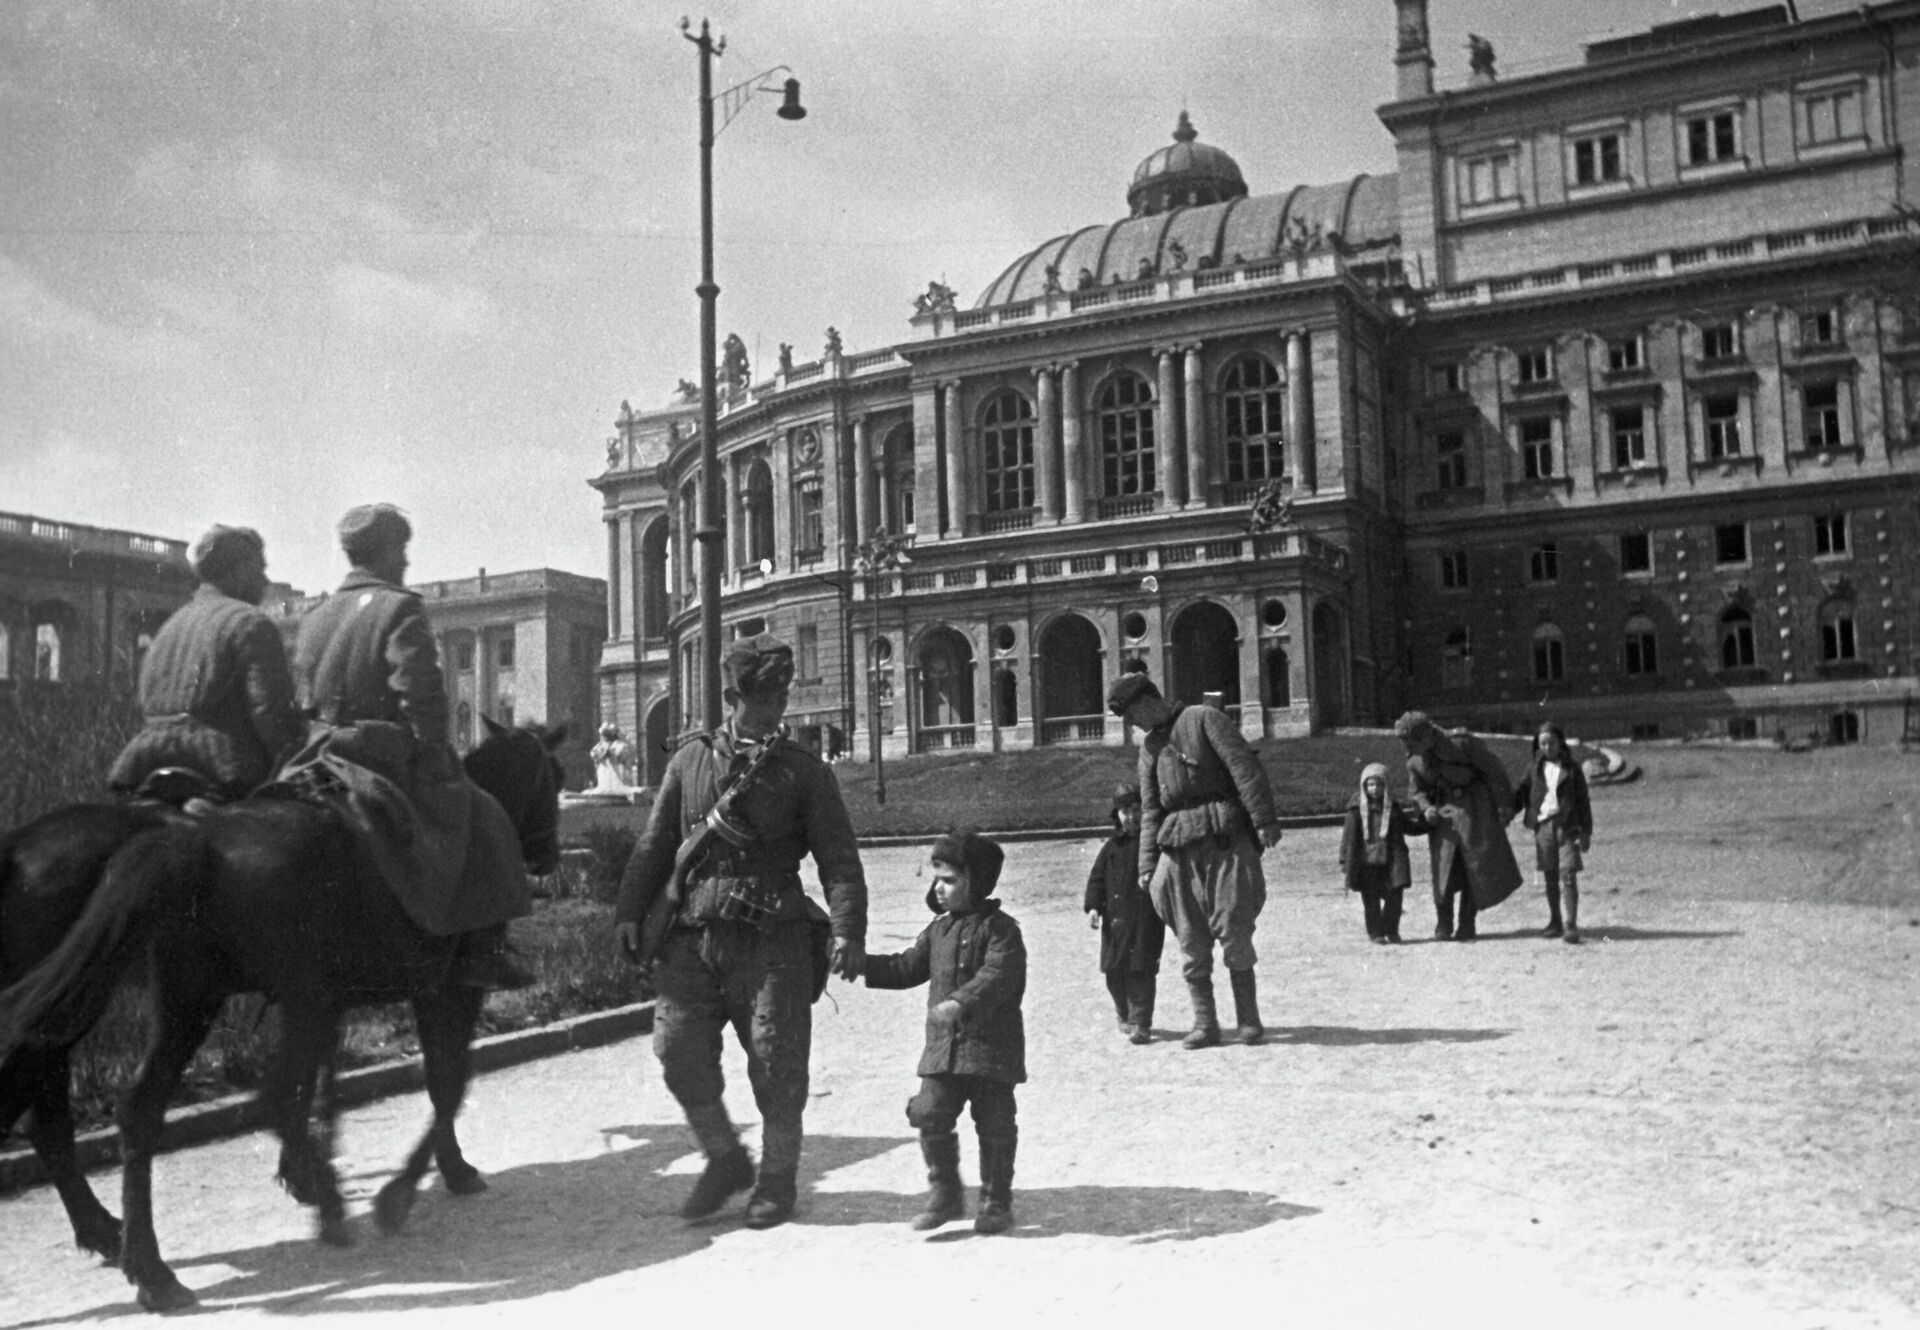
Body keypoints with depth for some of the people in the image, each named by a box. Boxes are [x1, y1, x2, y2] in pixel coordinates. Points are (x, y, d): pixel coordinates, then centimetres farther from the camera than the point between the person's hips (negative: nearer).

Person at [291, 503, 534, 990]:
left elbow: (302, 700, 16)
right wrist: (438, 759, -8)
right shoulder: (400, 611, -8)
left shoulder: (314, 618, 15)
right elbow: (421, 697, -16)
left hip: (322, 758, 7)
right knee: (483, 820, 1)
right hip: (392, 756, -7)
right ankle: (481, 948, -5)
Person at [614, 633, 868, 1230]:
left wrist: (848, 930, -15)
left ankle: (777, 1179, 20)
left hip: (773, 938, -2)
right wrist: (631, 911, 3)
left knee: (776, 1062, 0)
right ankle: (725, 1159, 21)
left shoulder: (804, 771, 3)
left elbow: (838, 857, -2)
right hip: (694, 934, 2)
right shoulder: (690, 760, 11)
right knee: (679, 1052, -2)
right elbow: (655, 844, 13)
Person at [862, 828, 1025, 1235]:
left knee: (995, 1125, 3)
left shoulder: (1000, 928, -9)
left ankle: (996, 1202, 18)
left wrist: (961, 1002, -37)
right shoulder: (939, 930, 12)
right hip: (944, 1047, 6)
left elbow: (998, 976, -23)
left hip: (992, 1045, -5)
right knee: (930, 1115, -2)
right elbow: (907, 968, 18)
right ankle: (944, 1193, 13)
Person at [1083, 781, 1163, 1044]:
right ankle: (1125, 1015, 30)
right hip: (1116, 918, 3)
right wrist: (1093, 906, -5)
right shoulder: (1112, 847, 8)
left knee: (1142, 970, -8)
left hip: (1147, 917, -3)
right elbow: (1097, 878, 7)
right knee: (1115, 971, 8)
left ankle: (1140, 1023, -3)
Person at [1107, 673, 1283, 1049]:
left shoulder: (1203, 719, 2)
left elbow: (1245, 768, -6)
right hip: (1178, 848, 5)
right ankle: (1204, 1023, 9)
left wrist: (1264, 820, -15)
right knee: (1190, 940, 3)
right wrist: (1147, 864, 8)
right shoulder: (1149, 746, 20)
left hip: (1224, 840, -5)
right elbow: (1150, 810, 18)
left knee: (1234, 932, -6)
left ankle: (1248, 1018, 7)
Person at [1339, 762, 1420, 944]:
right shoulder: (1357, 808, -3)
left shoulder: (1393, 807, 7)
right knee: (1370, 899, 3)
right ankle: (1375, 932, 13)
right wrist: (1345, 860, -3)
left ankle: (1391, 930, 17)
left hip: (1390, 859, 2)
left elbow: (1407, 827, 21)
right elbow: (1349, 835, -1)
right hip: (1366, 861, -2)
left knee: (1395, 894, 1)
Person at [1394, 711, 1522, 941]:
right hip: (1442, 815, 4)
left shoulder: (1461, 743, -17)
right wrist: (1426, 808, -8)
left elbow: (1494, 770, -9)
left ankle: (1467, 926, 9)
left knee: (1476, 866, -1)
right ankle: (1443, 926, 9)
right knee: (1443, 869, -2)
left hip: (1473, 809, -3)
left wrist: (1504, 805, -8)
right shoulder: (1414, 762, -1)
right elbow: (1419, 791, 15)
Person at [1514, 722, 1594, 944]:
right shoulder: (1535, 769, 9)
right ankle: (1554, 922, 19)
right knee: (1549, 876, 9)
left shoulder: (1572, 769, 1)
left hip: (1567, 826, -3)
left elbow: (1583, 801, 2)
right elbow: (1520, 794, 13)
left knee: (1568, 875, -10)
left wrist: (1586, 832, -2)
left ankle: (1572, 925, -11)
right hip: (1543, 825, 3)